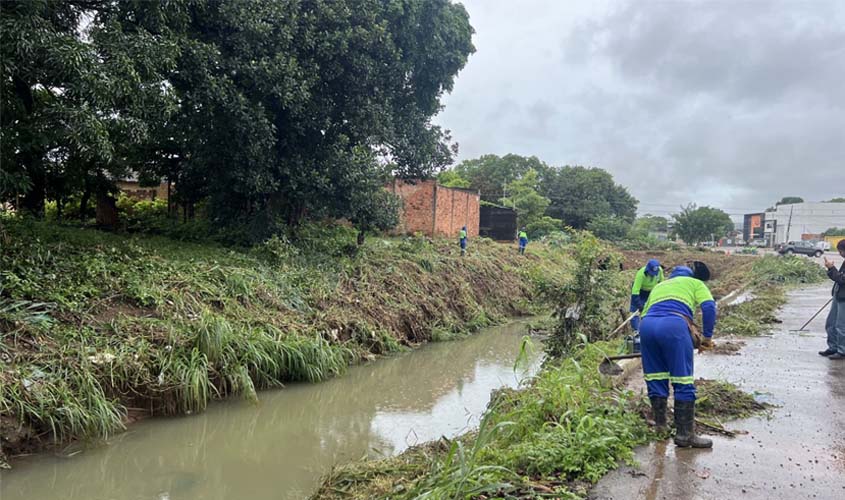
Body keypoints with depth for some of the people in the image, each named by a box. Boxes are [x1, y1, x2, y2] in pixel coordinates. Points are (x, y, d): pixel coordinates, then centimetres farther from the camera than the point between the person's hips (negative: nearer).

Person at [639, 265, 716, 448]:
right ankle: (684, 434, 3)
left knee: (655, 379, 14)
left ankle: (660, 428, 21)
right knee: (683, 382, 1)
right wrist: (707, 337, 14)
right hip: (674, 325, -4)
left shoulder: (658, 286, 39)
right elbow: (709, 307, 8)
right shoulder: (695, 283, 28)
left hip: (647, 325, 4)